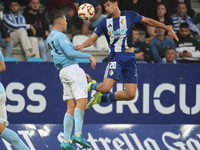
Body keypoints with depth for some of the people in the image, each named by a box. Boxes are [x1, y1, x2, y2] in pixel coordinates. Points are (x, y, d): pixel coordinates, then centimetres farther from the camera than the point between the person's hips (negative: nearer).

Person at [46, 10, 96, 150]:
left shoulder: (50, 37, 20)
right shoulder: (60, 36, -9)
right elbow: (70, 53, -19)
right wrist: (89, 56, -16)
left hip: (63, 71, 9)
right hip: (72, 69, -9)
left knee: (71, 107, 6)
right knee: (82, 101, -14)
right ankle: (78, 134, -25)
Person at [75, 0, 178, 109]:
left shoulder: (130, 16, 5)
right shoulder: (104, 22, 5)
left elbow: (149, 21, 16)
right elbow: (92, 39, 6)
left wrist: (168, 29, 15)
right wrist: (82, 46, -16)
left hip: (130, 58, 2)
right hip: (115, 57, -2)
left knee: (130, 95, -4)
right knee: (105, 88, -23)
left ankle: (101, 98, 17)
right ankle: (92, 86, 13)